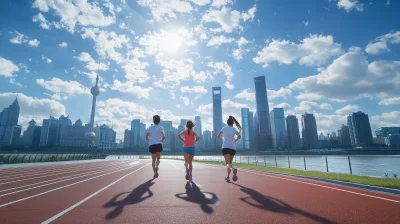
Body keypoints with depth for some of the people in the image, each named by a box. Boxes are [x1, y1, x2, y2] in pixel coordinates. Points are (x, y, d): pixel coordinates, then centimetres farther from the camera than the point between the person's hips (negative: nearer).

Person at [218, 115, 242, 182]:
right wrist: (234, 140, 4)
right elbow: (239, 136, -14)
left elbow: (218, 136, 17)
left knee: (228, 163, -10)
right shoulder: (234, 129, 2)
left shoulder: (224, 129, 5)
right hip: (232, 148, 1)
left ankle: (233, 169, -41)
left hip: (225, 147, -1)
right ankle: (228, 177, 21)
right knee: (230, 163, 18)